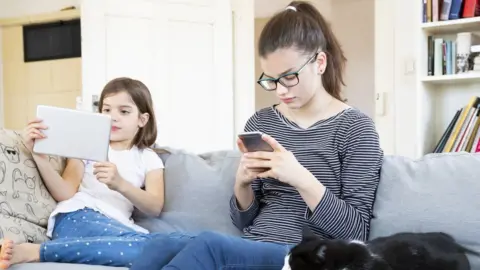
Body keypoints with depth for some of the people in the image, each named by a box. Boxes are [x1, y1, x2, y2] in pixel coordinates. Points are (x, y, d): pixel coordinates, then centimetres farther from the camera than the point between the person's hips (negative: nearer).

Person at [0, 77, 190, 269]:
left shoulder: (148, 159, 18)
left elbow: (155, 208, 1)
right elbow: (65, 194, 1)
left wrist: (120, 184, -18)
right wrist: (39, 156, -12)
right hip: (76, 218, -4)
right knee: (149, 246, -34)